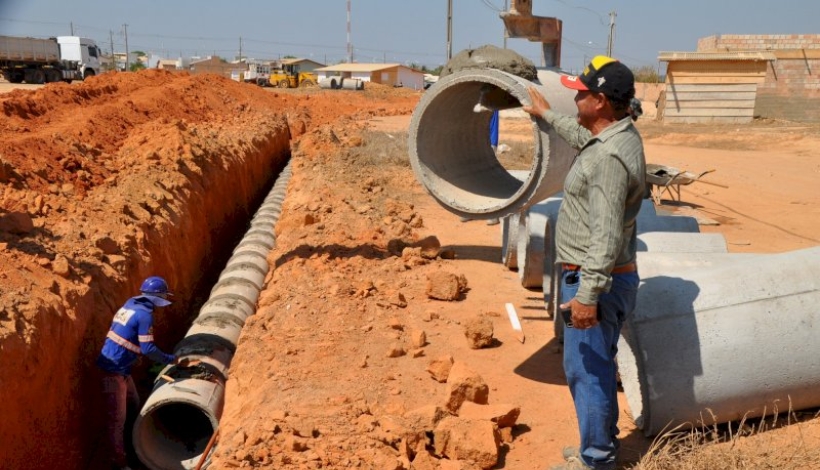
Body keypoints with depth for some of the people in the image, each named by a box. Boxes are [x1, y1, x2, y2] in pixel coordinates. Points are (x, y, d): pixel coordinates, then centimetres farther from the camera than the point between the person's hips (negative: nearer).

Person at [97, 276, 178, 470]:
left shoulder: (130, 305, 11)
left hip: (121, 367, 10)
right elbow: (148, 349, -17)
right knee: (117, 417, -4)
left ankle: (124, 443, 39)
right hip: (113, 369, -10)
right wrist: (170, 360, -5)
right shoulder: (145, 314, -17)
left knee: (133, 405, 23)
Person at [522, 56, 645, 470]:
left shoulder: (608, 158, -25)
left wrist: (588, 295, -30)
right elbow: (583, 137, 33)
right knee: (596, 368, 21)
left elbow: (606, 235, -29)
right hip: (602, 278, 11)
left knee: (586, 370, 0)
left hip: (595, 281, -11)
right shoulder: (620, 135, 7)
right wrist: (548, 116, 45)